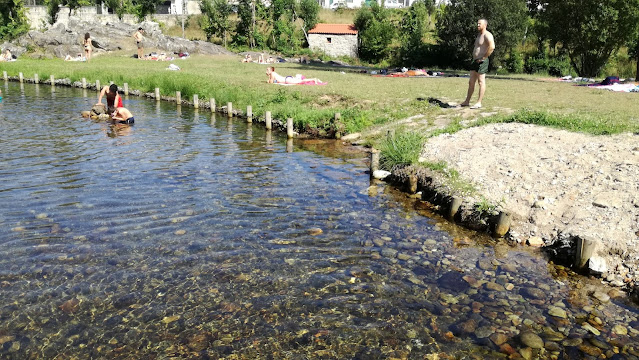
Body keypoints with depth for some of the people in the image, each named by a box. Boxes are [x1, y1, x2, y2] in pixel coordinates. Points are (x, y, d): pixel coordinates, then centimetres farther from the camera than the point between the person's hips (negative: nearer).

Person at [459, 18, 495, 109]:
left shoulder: (487, 35, -11)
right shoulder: (479, 35, 20)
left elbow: (492, 46, -26)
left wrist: (484, 57, -21)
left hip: (482, 62, -10)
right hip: (475, 61, 10)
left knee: (481, 82, -5)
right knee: (471, 82, 10)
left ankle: (479, 103, -3)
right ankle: (467, 101, 15)